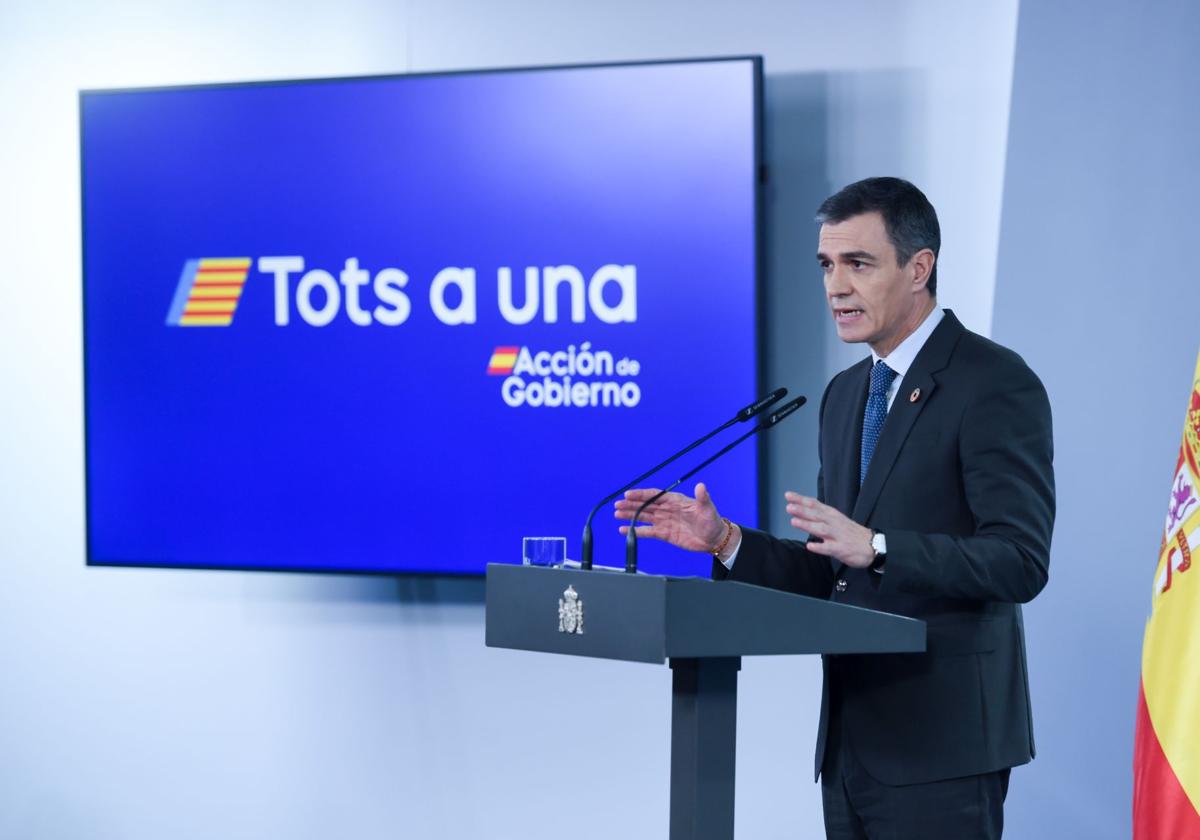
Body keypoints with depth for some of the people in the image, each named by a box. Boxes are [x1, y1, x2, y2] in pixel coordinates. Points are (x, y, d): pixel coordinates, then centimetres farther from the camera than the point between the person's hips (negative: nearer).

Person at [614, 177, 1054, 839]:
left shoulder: (997, 384, -9)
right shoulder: (846, 393, 16)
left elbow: (1019, 562, -18)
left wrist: (875, 547, -29)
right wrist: (725, 541, 3)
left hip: (943, 741, -8)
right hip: (851, 739, 8)